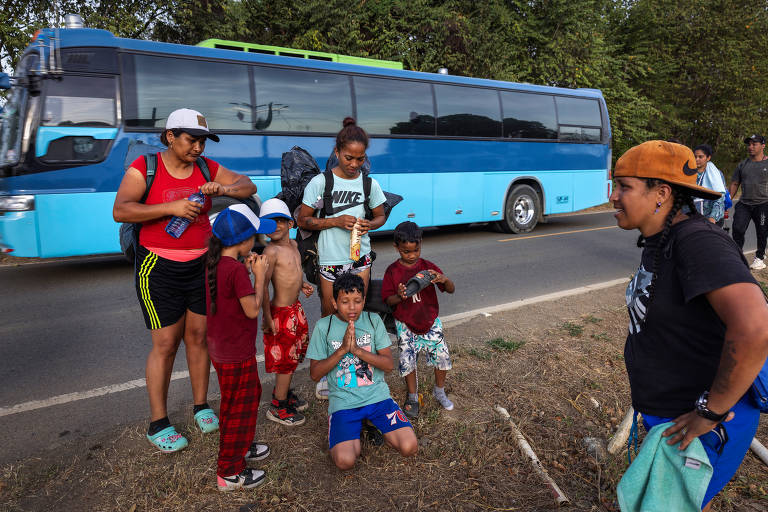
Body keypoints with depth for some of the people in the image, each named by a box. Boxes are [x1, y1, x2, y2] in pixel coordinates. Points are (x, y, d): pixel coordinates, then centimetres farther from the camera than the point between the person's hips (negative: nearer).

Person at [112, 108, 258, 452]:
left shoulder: (207, 168, 5)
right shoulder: (144, 168, -7)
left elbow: (249, 186, 6)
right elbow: (120, 211, -19)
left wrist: (224, 188, -16)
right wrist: (171, 207, -29)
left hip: (201, 265, 4)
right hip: (159, 268, -4)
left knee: (198, 336, 9)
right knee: (166, 344, -1)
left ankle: (201, 406, 26)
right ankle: (158, 423, 13)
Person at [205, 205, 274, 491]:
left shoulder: (214, 264, 2)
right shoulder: (236, 270, -25)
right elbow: (253, 310, -20)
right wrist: (259, 275, -12)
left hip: (219, 347, 9)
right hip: (236, 353, -9)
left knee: (250, 394, 26)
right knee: (239, 408, 6)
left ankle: (240, 448, 45)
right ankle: (229, 473, 20)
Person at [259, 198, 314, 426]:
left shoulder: (292, 244, 7)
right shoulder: (271, 251, -21)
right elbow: (262, 286, -23)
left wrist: (302, 284, 8)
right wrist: (267, 319, -23)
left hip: (295, 308, 9)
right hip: (281, 313, -9)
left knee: (295, 354, 22)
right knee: (285, 359, 2)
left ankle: (284, 392, 42)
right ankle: (278, 407, 19)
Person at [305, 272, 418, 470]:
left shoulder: (373, 320, 2)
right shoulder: (323, 326, -3)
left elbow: (389, 364, -3)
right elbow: (314, 374, -4)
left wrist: (357, 349, -18)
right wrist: (342, 349, -17)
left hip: (377, 395, 2)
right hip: (343, 400, -1)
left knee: (409, 447, -15)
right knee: (345, 461, -23)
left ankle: (373, 424, 14)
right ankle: (354, 431, 11)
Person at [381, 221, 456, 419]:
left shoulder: (427, 267, -4)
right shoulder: (392, 271, -7)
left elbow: (451, 290, -5)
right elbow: (388, 300, -6)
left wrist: (444, 280, -28)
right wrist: (400, 296, -29)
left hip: (430, 322, 2)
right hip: (405, 325, -1)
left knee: (442, 356, 1)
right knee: (407, 361, 0)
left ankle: (439, 392, 28)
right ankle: (412, 397, 25)